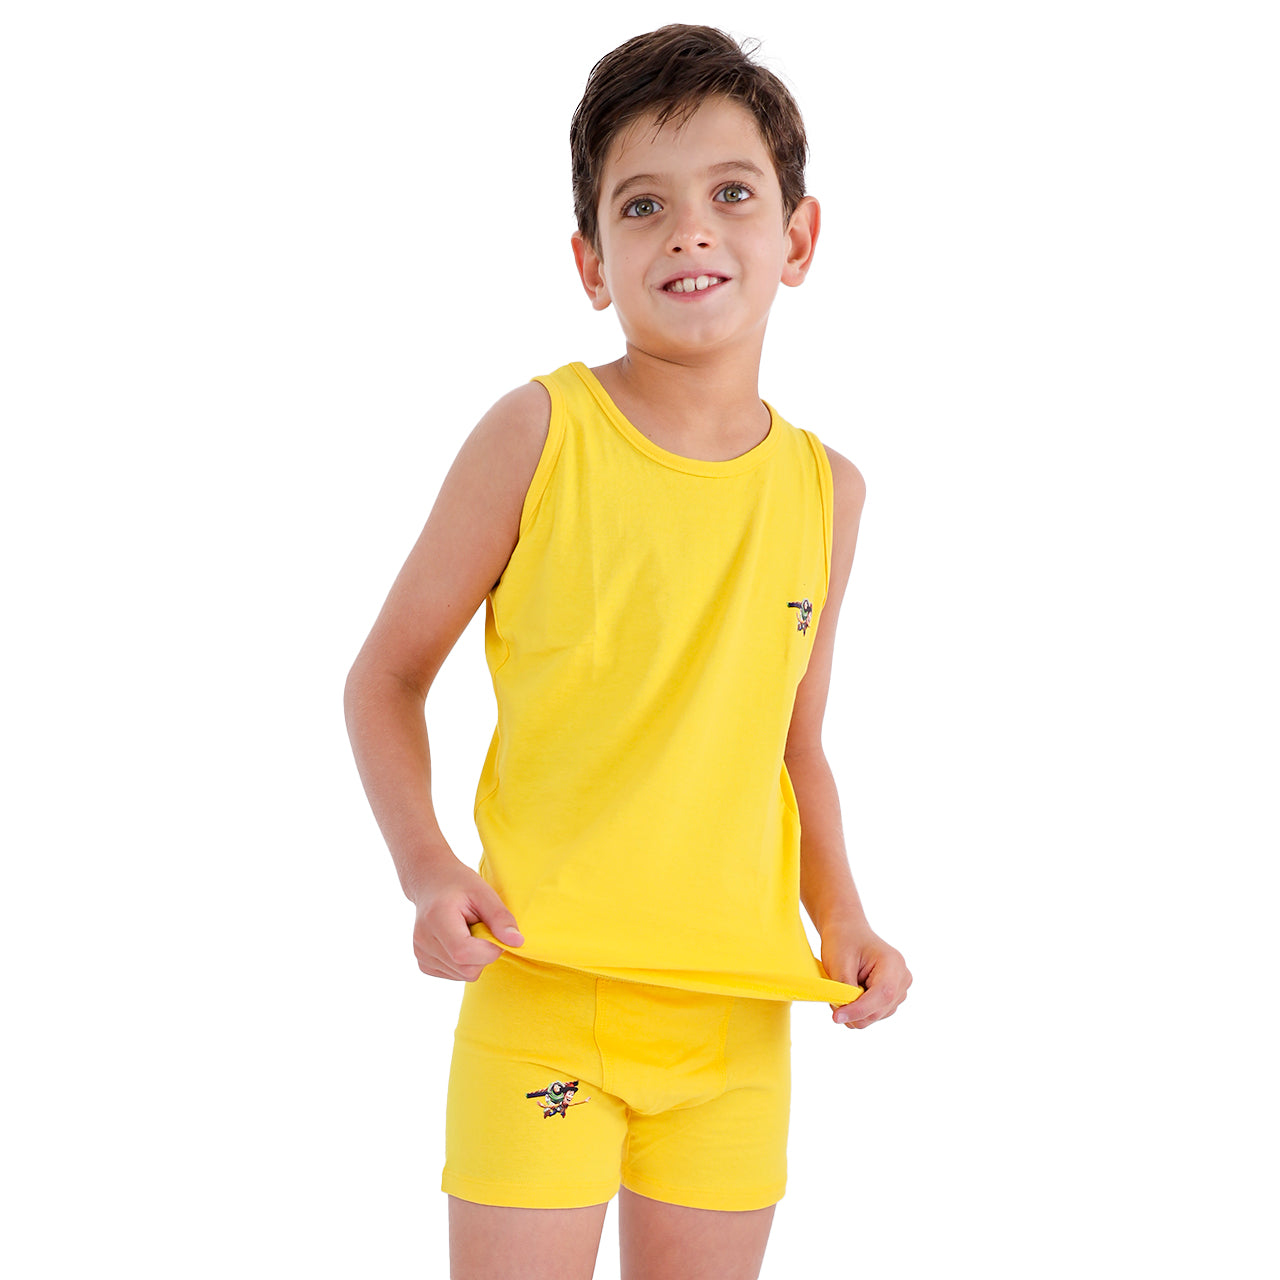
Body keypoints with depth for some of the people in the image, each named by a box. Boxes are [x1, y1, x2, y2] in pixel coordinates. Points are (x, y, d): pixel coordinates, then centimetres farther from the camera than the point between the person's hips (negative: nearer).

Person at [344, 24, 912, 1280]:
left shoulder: (825, 490, 5)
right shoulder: (538, 435, -7)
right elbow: (386, 676, 1)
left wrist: (840, 917, 1)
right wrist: (425, 867, -13)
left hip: (737, 1011, 4)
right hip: (543, 997, -4)